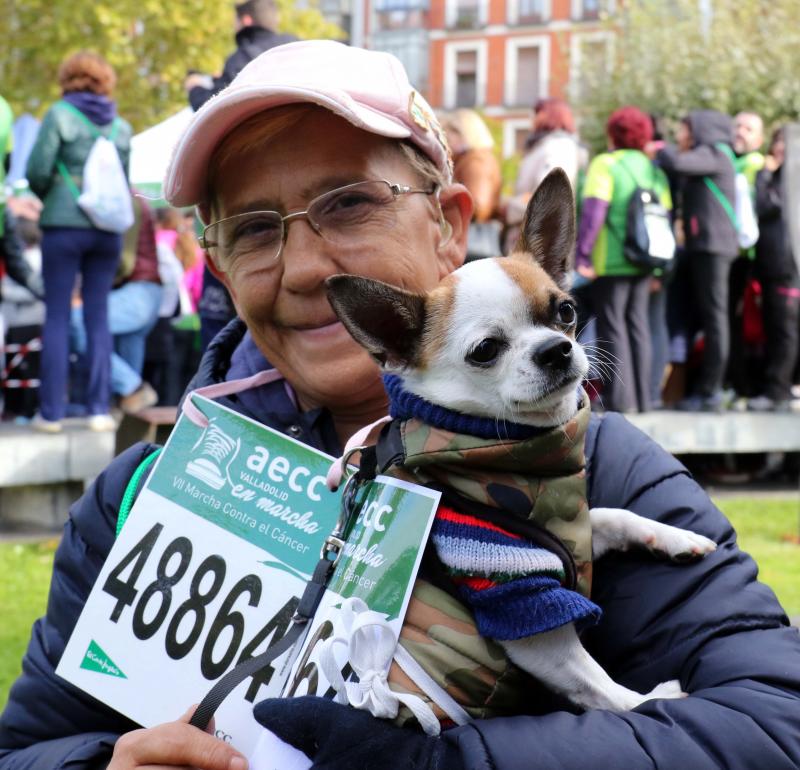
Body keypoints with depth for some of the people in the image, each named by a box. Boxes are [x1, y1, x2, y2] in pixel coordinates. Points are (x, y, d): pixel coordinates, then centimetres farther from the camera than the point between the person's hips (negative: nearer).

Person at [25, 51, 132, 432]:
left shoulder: (60, 115, -3)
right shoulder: (121, 127, 9)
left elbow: (38, 171, -6)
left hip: (64, 225, -3)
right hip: (107, 229, 3)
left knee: (57, 316, 1)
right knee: (98, 316, 8)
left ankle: (52, 411, 0)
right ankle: (99, 408, 5)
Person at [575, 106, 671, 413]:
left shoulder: (605, 164, -7)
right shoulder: (655, 170, 12)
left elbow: (593, 212, -16)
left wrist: (581, 255, -15)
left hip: (612, 262, -6)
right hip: (644, 262, 6)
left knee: (612, 326, 0)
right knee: (638, 324, 13)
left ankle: (620, 397, -3)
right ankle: (643, 397, 14)